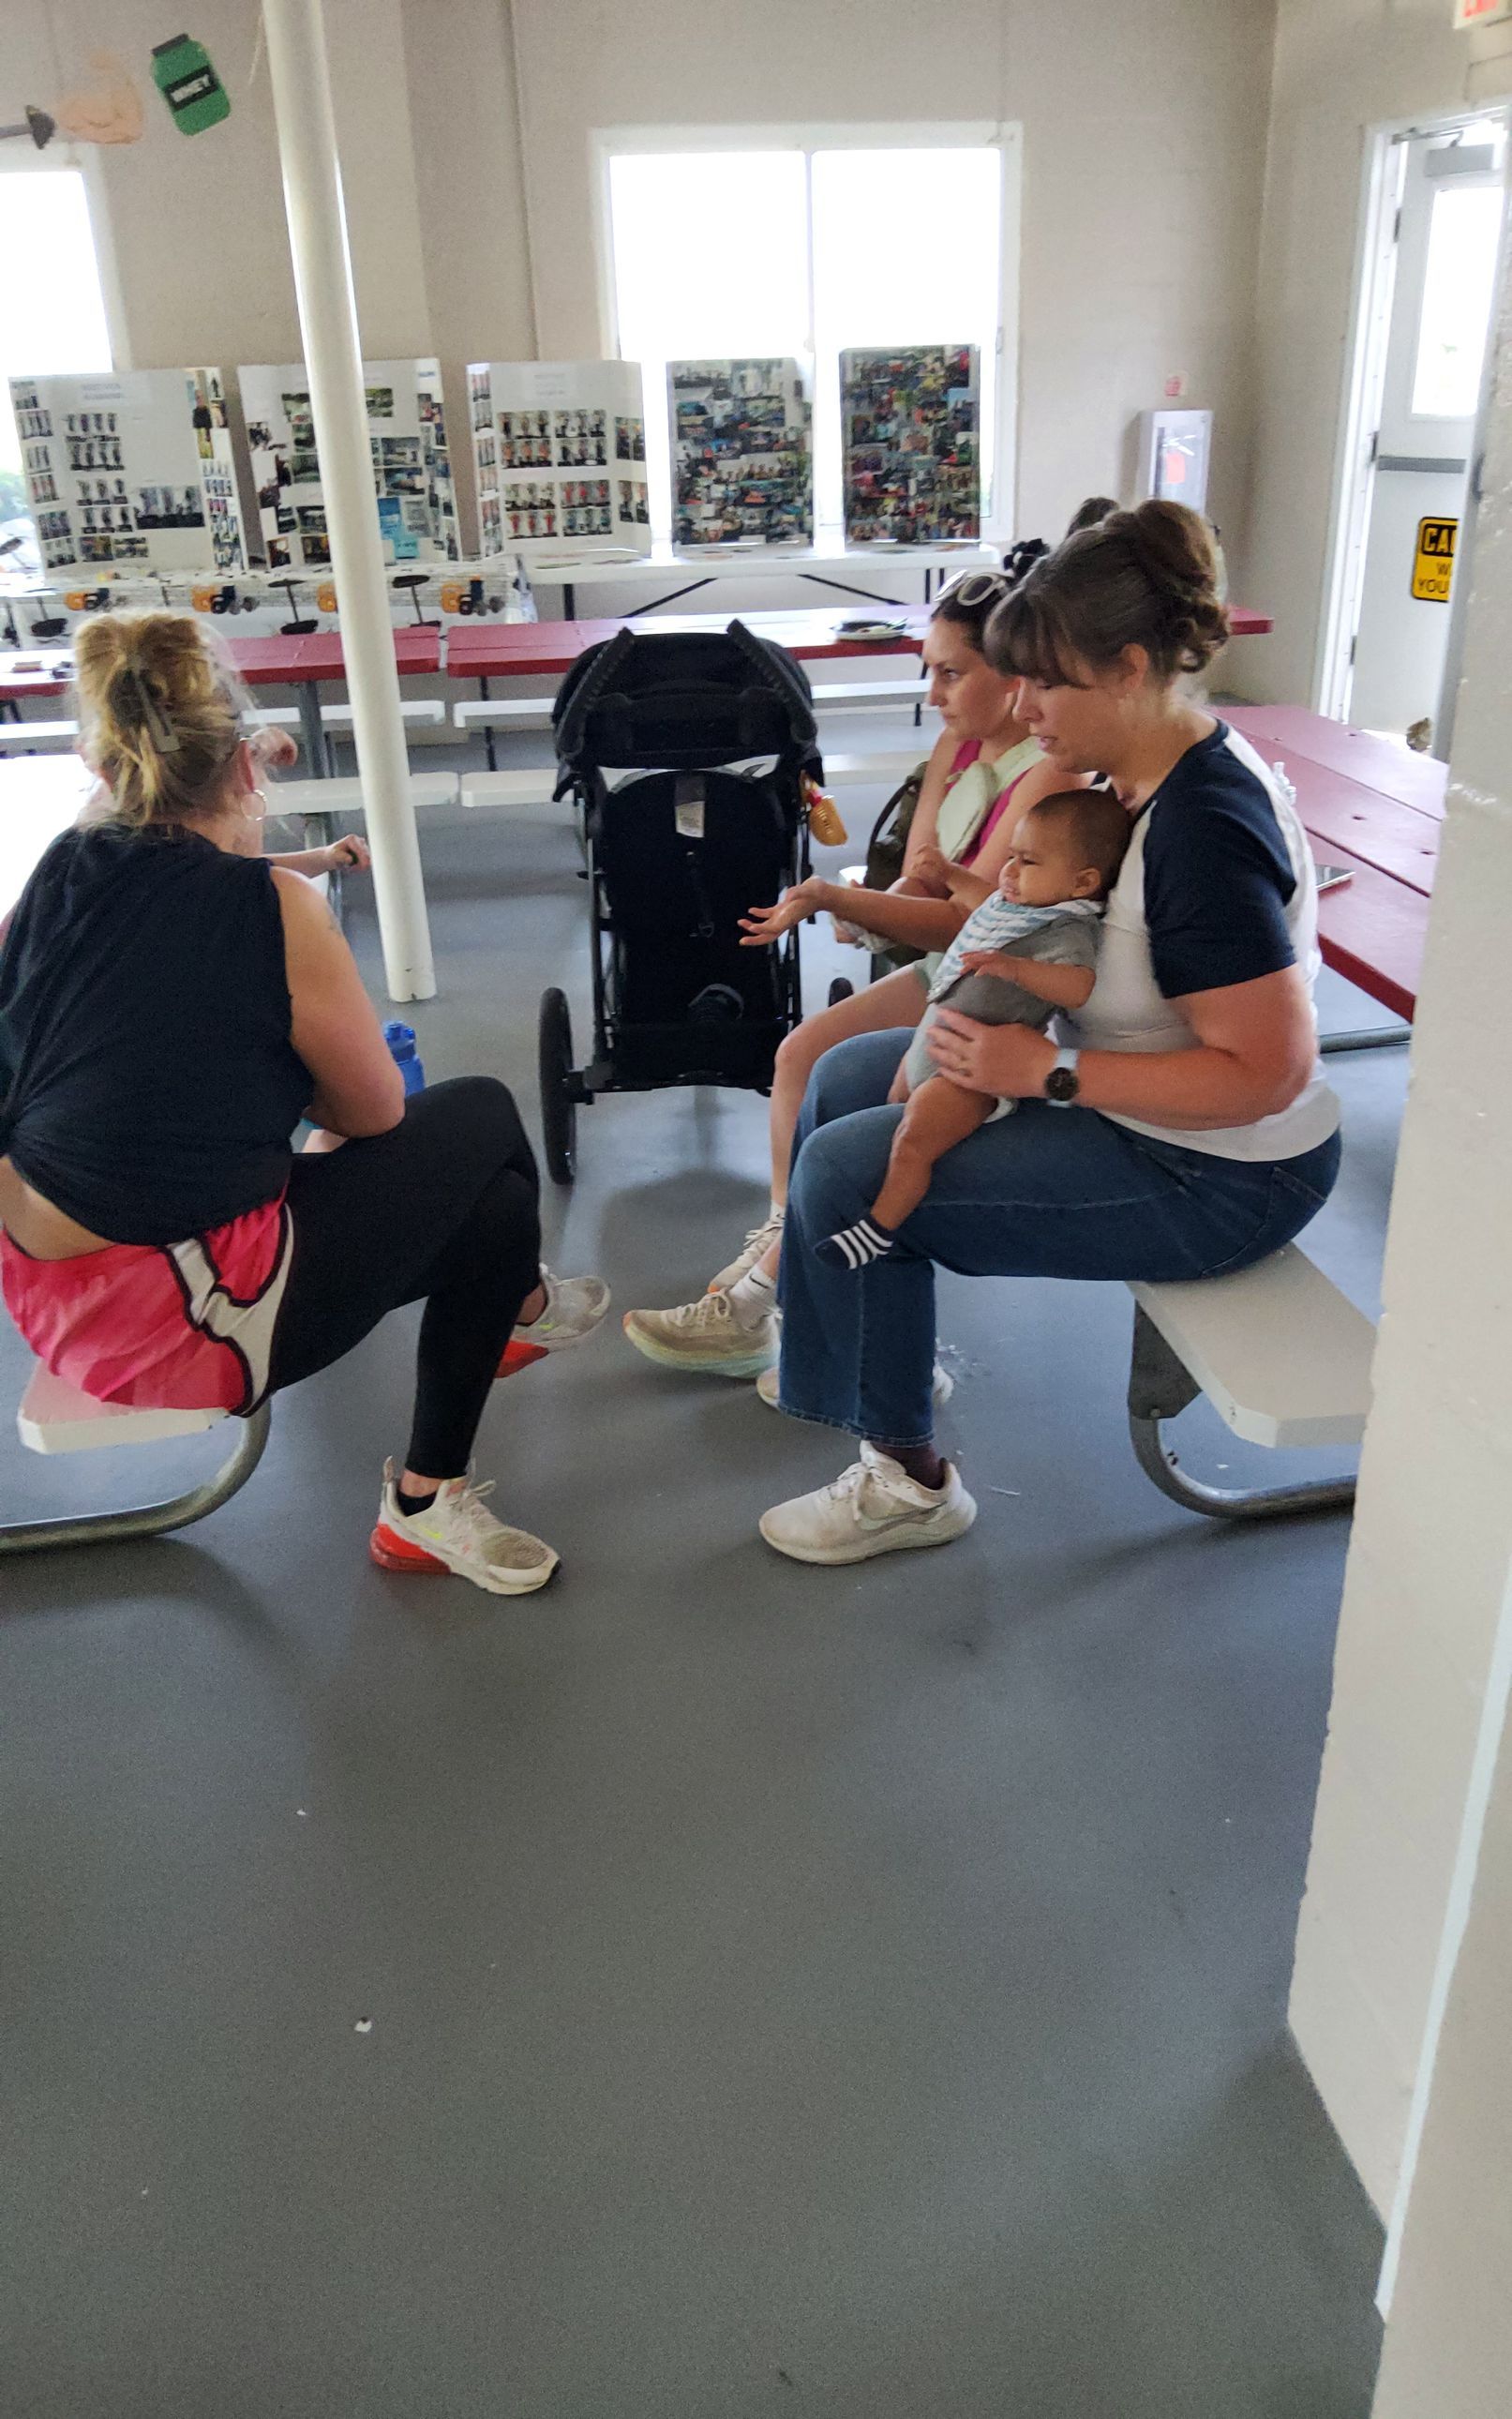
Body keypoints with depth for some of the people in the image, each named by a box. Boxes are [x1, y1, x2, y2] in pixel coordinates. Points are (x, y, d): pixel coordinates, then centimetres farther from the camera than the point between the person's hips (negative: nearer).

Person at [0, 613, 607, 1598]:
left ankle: (429, 1499, 32)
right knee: (482, 1118, 11)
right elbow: (377, 1111, -4)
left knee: (484, 1201, 20)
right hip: (176, 1330, -7)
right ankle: (522, 1306, 35)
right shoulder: (278, 906, -16)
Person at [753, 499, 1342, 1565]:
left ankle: (909, 1482, 1)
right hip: (1130, 1108, 10)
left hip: (1216, 1178, -10)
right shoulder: (1149, 768, 1)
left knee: (846, 1169, -15)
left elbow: (1268, 1070, -30)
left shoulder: (1203, 829, -28)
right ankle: (876, 1344, 28)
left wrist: (1049, 1070, -28)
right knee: (847, 1075, 13)